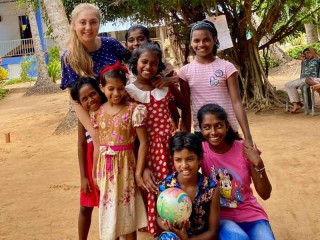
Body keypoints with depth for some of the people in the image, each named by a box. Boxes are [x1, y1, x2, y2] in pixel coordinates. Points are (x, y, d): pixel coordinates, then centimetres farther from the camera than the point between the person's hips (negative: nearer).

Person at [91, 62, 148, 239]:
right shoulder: (98, 112, 4)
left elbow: (143, 143, -10)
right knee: (108, 210, 15)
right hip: (105, 167, 4)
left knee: (127, 211, 7)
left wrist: (138, 173, -13)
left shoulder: (133, 110, -10)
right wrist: (94, 172, 11)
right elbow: (98, 144, 9)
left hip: (124, 165, -4)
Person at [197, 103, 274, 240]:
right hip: (220, 217, -1)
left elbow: (265, 194, -5)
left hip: (250, 214, 1)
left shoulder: (244, 150, -8)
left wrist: (258, 164, -21)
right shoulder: (200, 151, -6)